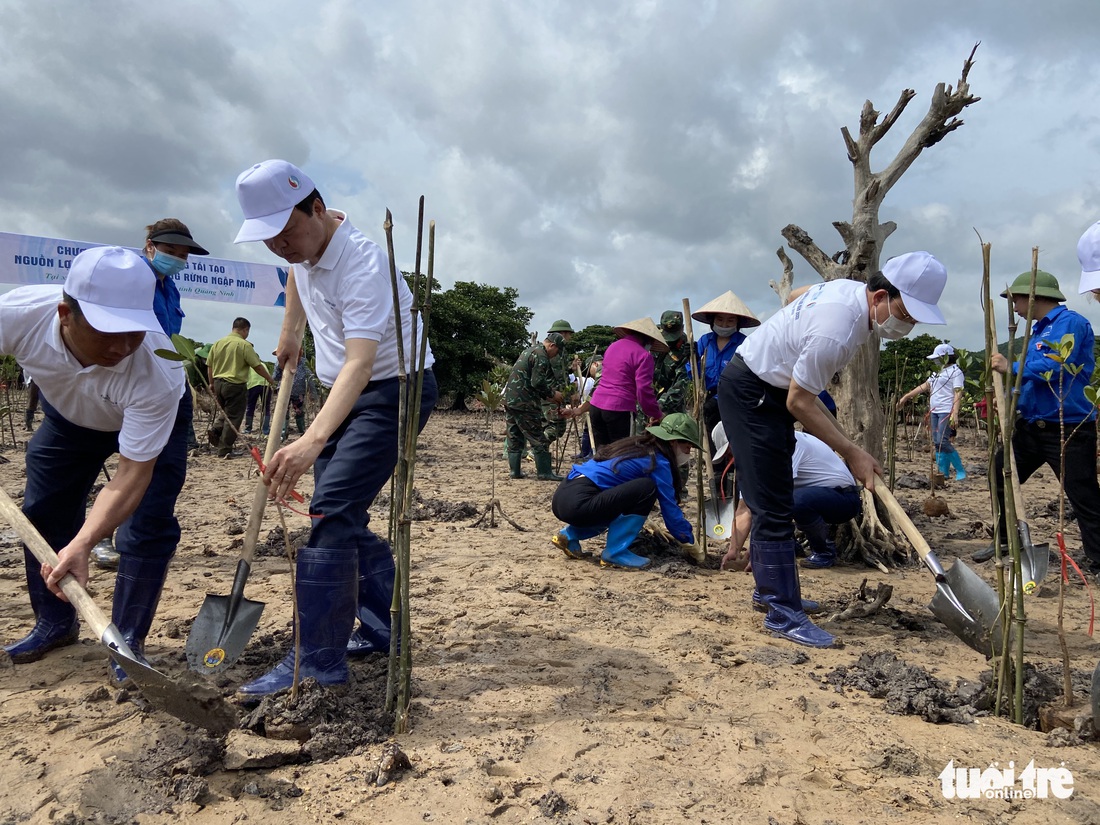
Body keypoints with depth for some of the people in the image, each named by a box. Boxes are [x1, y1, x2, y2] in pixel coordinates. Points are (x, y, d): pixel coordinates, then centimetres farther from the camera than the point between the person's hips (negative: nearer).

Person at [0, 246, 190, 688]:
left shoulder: (157, 374, -44)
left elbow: (132, 475, -39)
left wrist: (81, 545, -51)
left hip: (154, 420, -4)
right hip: (68, 415, 4)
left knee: (145, 530, -15)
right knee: (40, 515, 9)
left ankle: (126, 642, 4)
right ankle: (55, 622, 32)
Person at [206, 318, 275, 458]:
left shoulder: (217, 343, 8)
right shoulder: (244, 345, -11)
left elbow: (209, 366, 12)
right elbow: (257, 366, -11)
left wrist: (212, 383, 23)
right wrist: (270, 379, 2)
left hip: (218, 383, 6)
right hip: (235, 385, -6)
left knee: (224, 412, 27)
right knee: (233, 418, 2)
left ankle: (215, 429, 0)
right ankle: (224, 451, 4)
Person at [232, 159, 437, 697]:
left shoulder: (362, 262, -27)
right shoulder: (301, 247, 0)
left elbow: (361, 360, -39)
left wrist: (313, 440, -50)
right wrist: (291, 334, 28)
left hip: (395, 389, -9)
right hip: (346, 392, 9)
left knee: (333, 509, -20)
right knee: (342, 516, 9)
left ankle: (317, 662, -14)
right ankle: (380, 630, 23)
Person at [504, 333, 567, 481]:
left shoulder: (529, 351, 21)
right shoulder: (541, 355, -10)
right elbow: (537, 382, -19)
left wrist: (547, 397, 22)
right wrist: (552, 394, -4)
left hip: (510, 400, 9)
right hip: (524, 403, -9)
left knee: (515, 438, 12)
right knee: (538, 439, -3)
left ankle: (515, 471, 15)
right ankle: (544, 472, 0)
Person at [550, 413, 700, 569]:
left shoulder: (637, 446, 20)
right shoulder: (657, 461, -5)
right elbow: (669, 507, -1)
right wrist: (690, 540, 12)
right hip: (578, 503, -10)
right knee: (647, 488, -12)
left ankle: (569, 535, 16)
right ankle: (615, 553, -5)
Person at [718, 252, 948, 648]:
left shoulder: (852, 288, -1)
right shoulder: (837, 331, -30)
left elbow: (797, 296, 19)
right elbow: (800, 403, -23)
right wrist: (852, 452, -17)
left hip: (771, 387, 11)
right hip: (749, 392, -11)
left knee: (773, 500, 15)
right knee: (775, 507, -11)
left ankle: (770, 588, 27)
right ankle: (783, 614, -4)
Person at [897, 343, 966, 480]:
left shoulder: (955, 372, -6)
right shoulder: (937, 373, 21)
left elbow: (958, 394, -15)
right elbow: (924, 387, 24)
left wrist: (955, 414, -24)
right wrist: (906, 397, 20)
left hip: (946, 412, -9)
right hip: (935, 411, 9)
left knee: (942, 442, -15)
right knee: (937, 442, 6)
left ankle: (961, 471, -5)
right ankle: (944, 472, 11)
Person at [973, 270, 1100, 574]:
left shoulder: (1069, 323, -13)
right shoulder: (1040, 330, 16)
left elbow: (1053, 367, -27)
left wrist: (1012, 367, -17)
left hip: (1068, 431, -10)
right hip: (1032, 426, 10)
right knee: (1001, 474, 14)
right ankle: (1004, 540, 28)